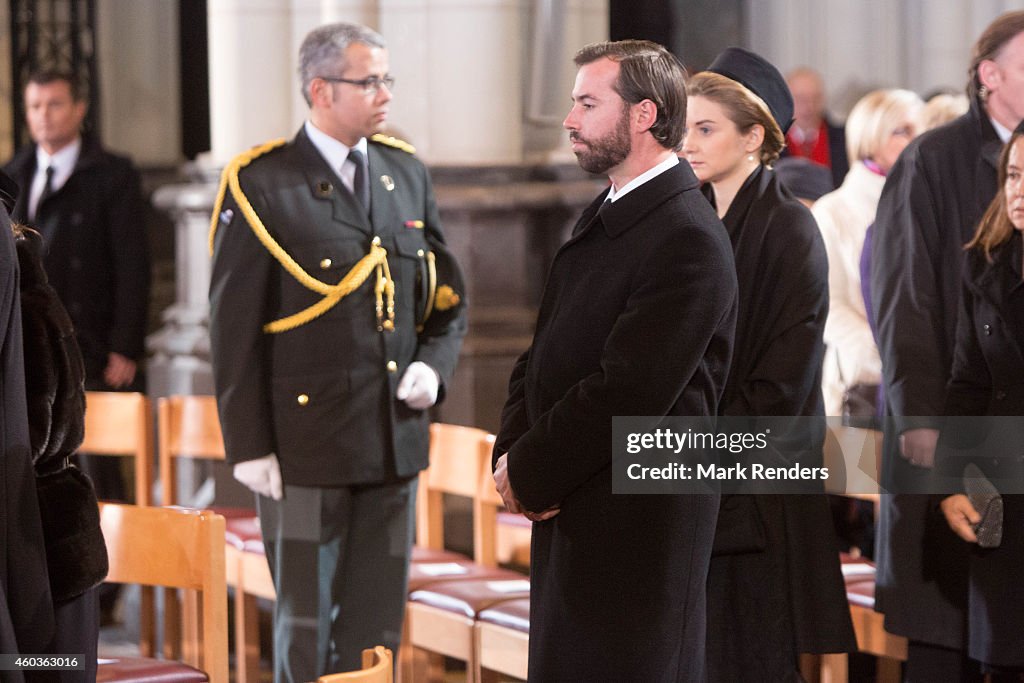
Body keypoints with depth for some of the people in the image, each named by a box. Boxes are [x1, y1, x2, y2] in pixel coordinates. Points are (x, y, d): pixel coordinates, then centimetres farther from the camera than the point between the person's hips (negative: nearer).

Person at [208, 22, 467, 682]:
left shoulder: (408, 174, 10)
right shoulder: (263, 187, -7)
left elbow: (449, 298, 18)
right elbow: (235, 326, -7)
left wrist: (433, 366, -2)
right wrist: (248, 446, -10)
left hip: (395, 437, 5)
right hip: (305, 441, -5)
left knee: (378, 624, 8)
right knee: (305, 623, 3)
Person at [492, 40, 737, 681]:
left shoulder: (688, 238, -17)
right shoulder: (601, 218, 14)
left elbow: (628, 389, -22)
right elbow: (544, 354, 16)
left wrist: (531, 475, -14)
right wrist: (513, 454, 0)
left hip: (636, 529, -9)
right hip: (567, 516, 9)